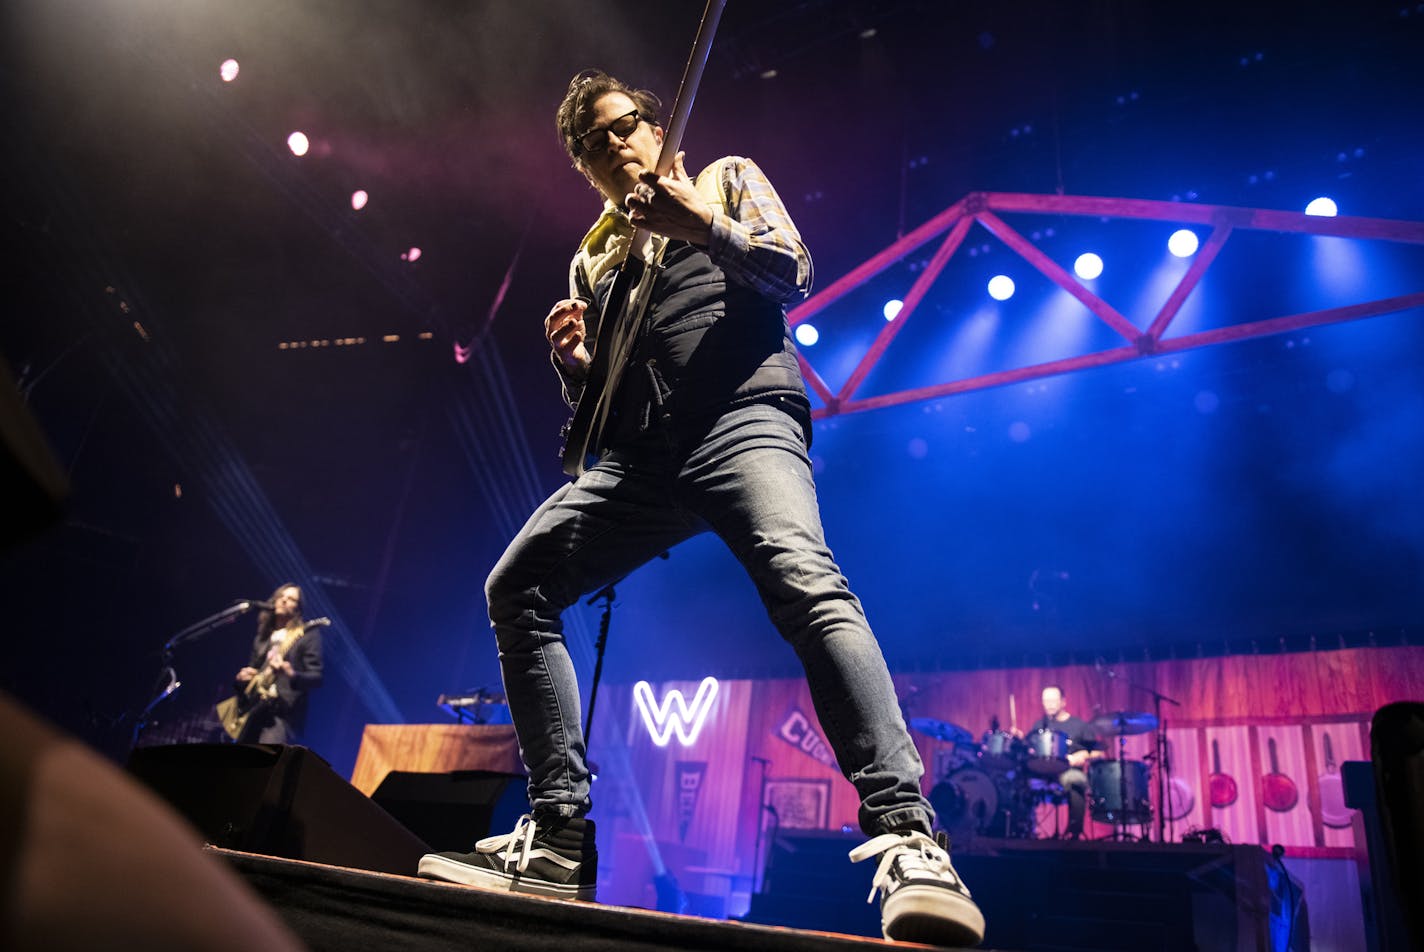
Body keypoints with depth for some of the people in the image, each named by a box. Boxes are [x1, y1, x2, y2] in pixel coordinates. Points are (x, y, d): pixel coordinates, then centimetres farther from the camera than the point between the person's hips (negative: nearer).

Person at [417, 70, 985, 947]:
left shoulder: (727, 178, 20)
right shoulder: (592, 258, 29)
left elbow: (793, 271, 3)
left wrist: (706, 227, -14)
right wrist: (573, 362, 1)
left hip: (742, 418, -5)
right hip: (641, 454, 6)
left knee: (804, 580, -32)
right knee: (518, 586, -9)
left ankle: (906, 839, -36)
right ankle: (561, 839, -8)